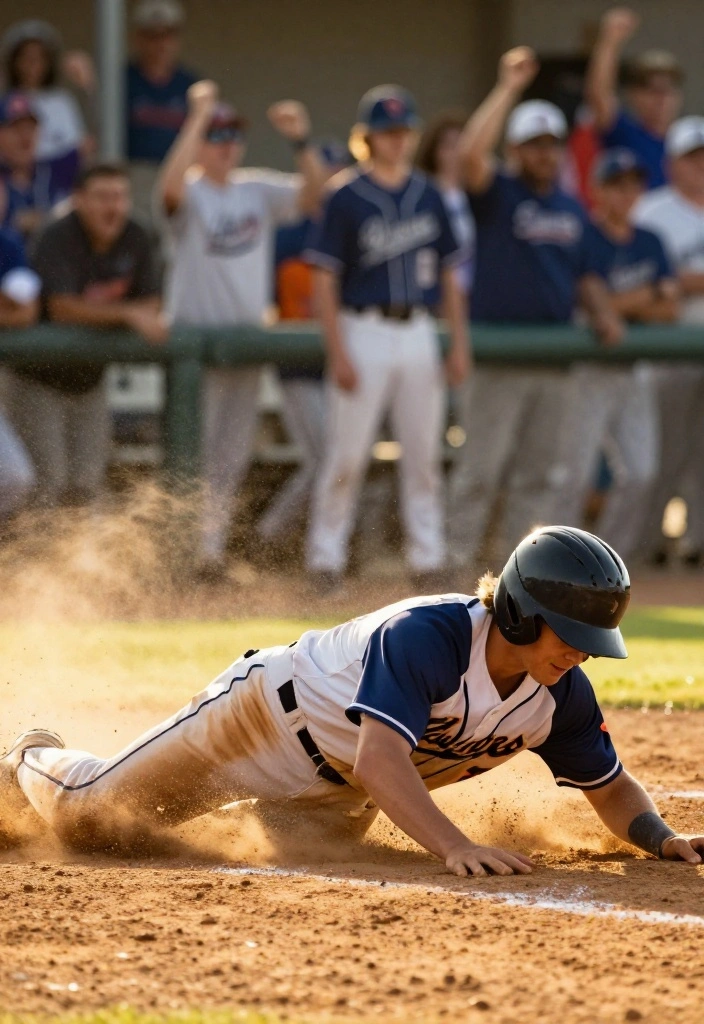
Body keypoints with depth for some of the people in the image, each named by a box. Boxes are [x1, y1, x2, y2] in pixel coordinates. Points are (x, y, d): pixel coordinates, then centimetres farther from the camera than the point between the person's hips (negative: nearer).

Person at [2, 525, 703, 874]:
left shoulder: (560, 694, -18)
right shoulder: (428, 634, -39)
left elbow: (612, 789, -4)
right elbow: (380, 760, -50)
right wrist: (453, 846, -63)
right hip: (271, 714, -6)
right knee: (90, 818, -2)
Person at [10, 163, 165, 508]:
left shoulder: (134, 239, -1)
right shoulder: (58, 239, -20)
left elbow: (150, 305, 2)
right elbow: (62, 309, -30)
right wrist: (128, 315, -34)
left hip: (89, 377, 6)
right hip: (40, 379, -6)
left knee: (86, 486, 5)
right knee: (50, 482, -13)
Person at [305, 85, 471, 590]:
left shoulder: (429, 196, 10)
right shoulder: (347, 197, -4)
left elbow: (449, 273, 15)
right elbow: (325, 279, -6)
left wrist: (460, 342, 7)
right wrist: (338, 353, -13)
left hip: (419, 334, 4)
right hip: (363, 333, -4)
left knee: (424, 454, 6)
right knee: (348, 453, -4)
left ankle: (429, 558, 12)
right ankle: (326, 559, 4)